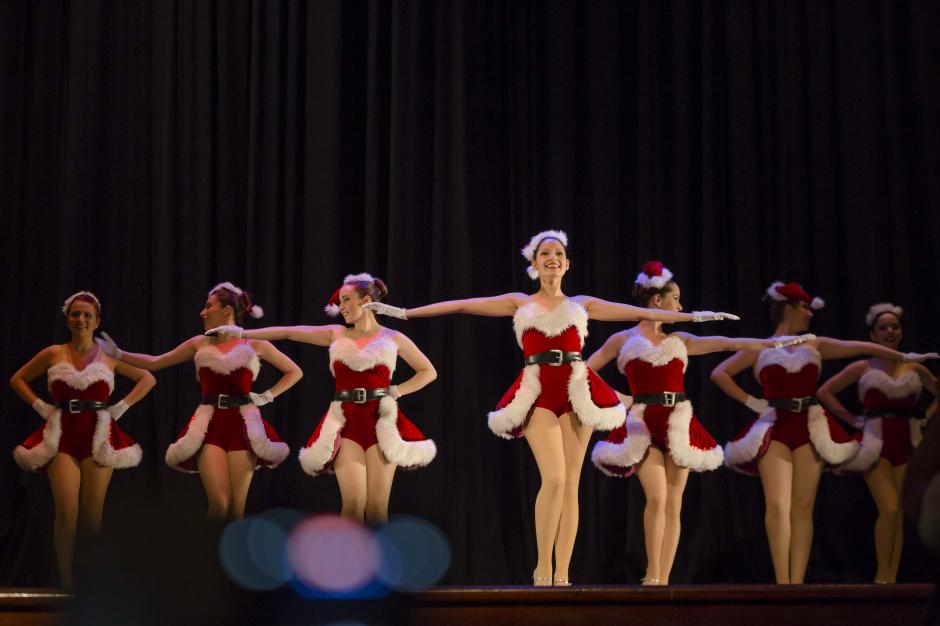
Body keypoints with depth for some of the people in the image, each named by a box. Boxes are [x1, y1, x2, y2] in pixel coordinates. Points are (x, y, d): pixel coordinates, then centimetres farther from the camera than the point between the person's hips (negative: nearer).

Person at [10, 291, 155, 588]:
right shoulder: (53, 354, 8)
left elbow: (148, 379, 14)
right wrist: (40, 406, 5)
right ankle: (66, 583, -9)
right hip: (62, 436, 0)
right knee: (66, 512, -13)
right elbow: (17, 379, 18)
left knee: (92, 515, -1)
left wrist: (122, 406, 4)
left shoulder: (109, 356, 7)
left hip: (98, 435, 0)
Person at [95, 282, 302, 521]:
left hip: (242, 425, -1)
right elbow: (154, 363, 17)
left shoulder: (254, 344, 5)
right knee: (218, 504, -14)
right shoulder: (200, 344, 11)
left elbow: (295, 372, 14)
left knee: (237, 506, -3)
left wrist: (268, 396, 4)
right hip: (210, 424, 1)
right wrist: (118, 354, 9)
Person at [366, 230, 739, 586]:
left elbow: (639, 313, 14)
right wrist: (405, 313, 4)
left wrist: (691, 316, 10)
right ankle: (543, 569, -7)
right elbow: (460, 306, 8)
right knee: (554, 479, -18)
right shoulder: (519, 304, 12)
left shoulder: (582, 305, 15)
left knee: (570, 484, -2)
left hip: (576, 393, 2)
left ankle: (562, 575, 1)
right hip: (538, 394, -2)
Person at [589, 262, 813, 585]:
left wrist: (780, 342, 11)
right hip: (643, 423, -4)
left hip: (678, 423, 4)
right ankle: (652, 576, -10)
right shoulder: (623, 340, 6)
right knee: (657, 497, -20)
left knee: (674, 505, 0)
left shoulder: (679, 341, 16)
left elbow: (730, 343, 15)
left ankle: (663, 581, 4)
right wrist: (616, 398, -1)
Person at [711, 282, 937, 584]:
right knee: (777, 505, -17)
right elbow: (719, 374, 5)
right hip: (774, 429, -3)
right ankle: (782, 582, -16)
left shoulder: (815, 346, 15)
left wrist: (904, 357, 14)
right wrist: (750, 401, -2)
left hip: (809, 429, 3)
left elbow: (861, 348, 15)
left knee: (803, 508, -1)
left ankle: (797, 583, 1)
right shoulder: (759, 348, 8)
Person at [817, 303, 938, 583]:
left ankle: (891, 578, 5)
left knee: (899, 514, 0)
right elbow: (825, 392, 5)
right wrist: (853, 420, 0)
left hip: (907, 444, 3)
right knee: (889, 509, -17)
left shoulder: (915, 369, 10)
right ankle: (883, 576, -5)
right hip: (876, 443, -3)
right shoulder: (862, 368, 3)